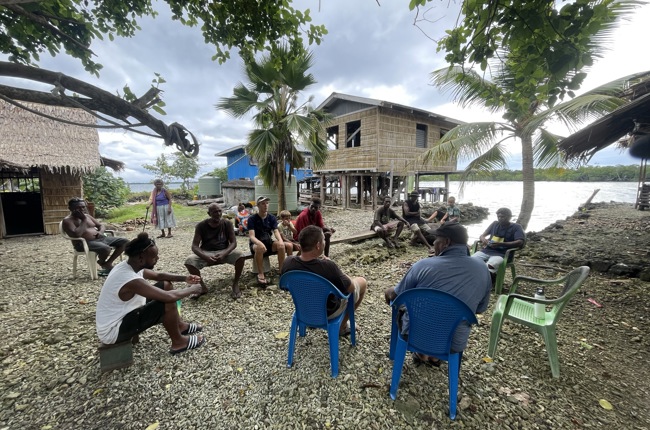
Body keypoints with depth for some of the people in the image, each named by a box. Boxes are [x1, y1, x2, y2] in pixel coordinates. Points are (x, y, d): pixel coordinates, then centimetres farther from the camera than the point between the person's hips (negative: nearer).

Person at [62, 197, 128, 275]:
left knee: (125, 241, -4)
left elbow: (101, 225, 21)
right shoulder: (67, 220, -7)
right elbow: (76, 234, -24)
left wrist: (100, 232, -3)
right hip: (85, 243, -8)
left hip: (101, 238, 8)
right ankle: (102, 263, 0)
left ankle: (108, 263, 2)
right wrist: (84, 220, -15)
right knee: (106, 248, -38)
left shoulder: (87, 216, 16)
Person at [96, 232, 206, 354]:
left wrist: (185, 278, -4)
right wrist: (191, 290, -18)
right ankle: (178, 342, -1)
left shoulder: (128, 266, -5)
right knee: (167, 302, -25)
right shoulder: (131, 281, -34)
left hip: (120, 316, 10)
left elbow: (159, 275, 9)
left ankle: (180, 325, 20)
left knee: (165, 284, 7)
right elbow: (169, 297, -37)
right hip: (113, 331, -10)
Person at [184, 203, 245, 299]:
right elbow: (194, 246, -8)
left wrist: (224, 254, -26)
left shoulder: (227, 223, -2)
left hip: (224, 252, 0)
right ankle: (203, 287, -5)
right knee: (189, 261, -29)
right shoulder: (201, 226, -3)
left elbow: (233, 242, -6)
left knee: (240, 256, -31)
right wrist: (205, 257, -28)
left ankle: (235, 284, -9)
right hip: (206, 253, 1)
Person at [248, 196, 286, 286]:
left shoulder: (272, 218, 1)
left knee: (281, 245, -27)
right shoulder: (252, 219, -10)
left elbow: (276, 231, -10)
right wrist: (260, 243, -42)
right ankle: (261, 275, -28)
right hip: (256, 243, -3)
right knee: (260, 248, -39)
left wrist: (280, 240, -34)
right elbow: (251, 236, -20)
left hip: (269, 242, 3)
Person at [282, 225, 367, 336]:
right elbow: (351, 288, -19)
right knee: (362, 282, 16)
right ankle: (342, 326, 30)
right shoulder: (328, 266, -36)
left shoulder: (288, 262, -21)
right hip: (329, 312, -5)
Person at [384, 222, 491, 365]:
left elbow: (395, 296, -5)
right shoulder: (483, 270, -7)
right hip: (453, 343, 4)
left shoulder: (424, 265, -17)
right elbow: (480, 309, 9)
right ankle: (434, 355, 36)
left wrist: (389, 291, 18)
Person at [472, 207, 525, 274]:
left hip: (502, 254, -4)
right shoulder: (495, 224, 20)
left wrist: (501, 244, -21)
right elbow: (482, 236, 20)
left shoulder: (516, 227, 7)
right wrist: (484, 240, -7)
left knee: (488, 267, -38)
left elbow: (520, 242, -9)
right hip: (487, 251, 4)